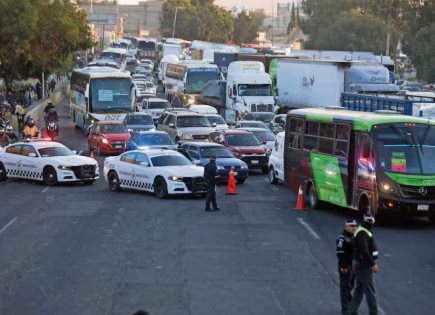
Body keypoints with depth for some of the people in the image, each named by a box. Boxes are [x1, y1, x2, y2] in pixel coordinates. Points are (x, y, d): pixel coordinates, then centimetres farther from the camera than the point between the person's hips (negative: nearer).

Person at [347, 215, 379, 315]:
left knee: (359, 290, 14)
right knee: (370, 291, -5)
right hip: (364, 266, -10)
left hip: (361, 265, 10)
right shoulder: (362, 233, -19)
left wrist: (373, 263, 17)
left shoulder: (365, 231, 14)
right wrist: (373, 264, -23)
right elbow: (364, 251, -26)